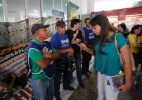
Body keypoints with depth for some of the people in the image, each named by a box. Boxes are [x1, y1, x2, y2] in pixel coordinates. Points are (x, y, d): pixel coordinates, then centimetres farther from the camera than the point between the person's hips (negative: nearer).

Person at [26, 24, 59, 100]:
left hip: (50, 76, 7)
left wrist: (49, 55, -22)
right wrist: (51, 57, -12)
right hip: (39, 80, -7)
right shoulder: (33, 48, -26)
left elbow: (57, 55, 0)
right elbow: (44, 64, -31)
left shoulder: (47, 44, 1)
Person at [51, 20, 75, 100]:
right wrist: (68, 50, -27)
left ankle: (66, 86, 53)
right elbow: (55, 52, -27)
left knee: (66, 73, 27)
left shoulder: (66, 35, 1)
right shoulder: (55, 37, -21)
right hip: (59, 60, -7)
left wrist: (70, 51, -8)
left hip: (66, 58, 8)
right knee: (58, 77, 8)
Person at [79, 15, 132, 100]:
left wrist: (127, 83, -18)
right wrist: (87, 49, -11)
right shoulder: (99, 38, -2)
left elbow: (127, 61, -21)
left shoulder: (118, 38, -23)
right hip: (101, 71, 6)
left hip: (113, 74, -6)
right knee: (100, 92, 25)